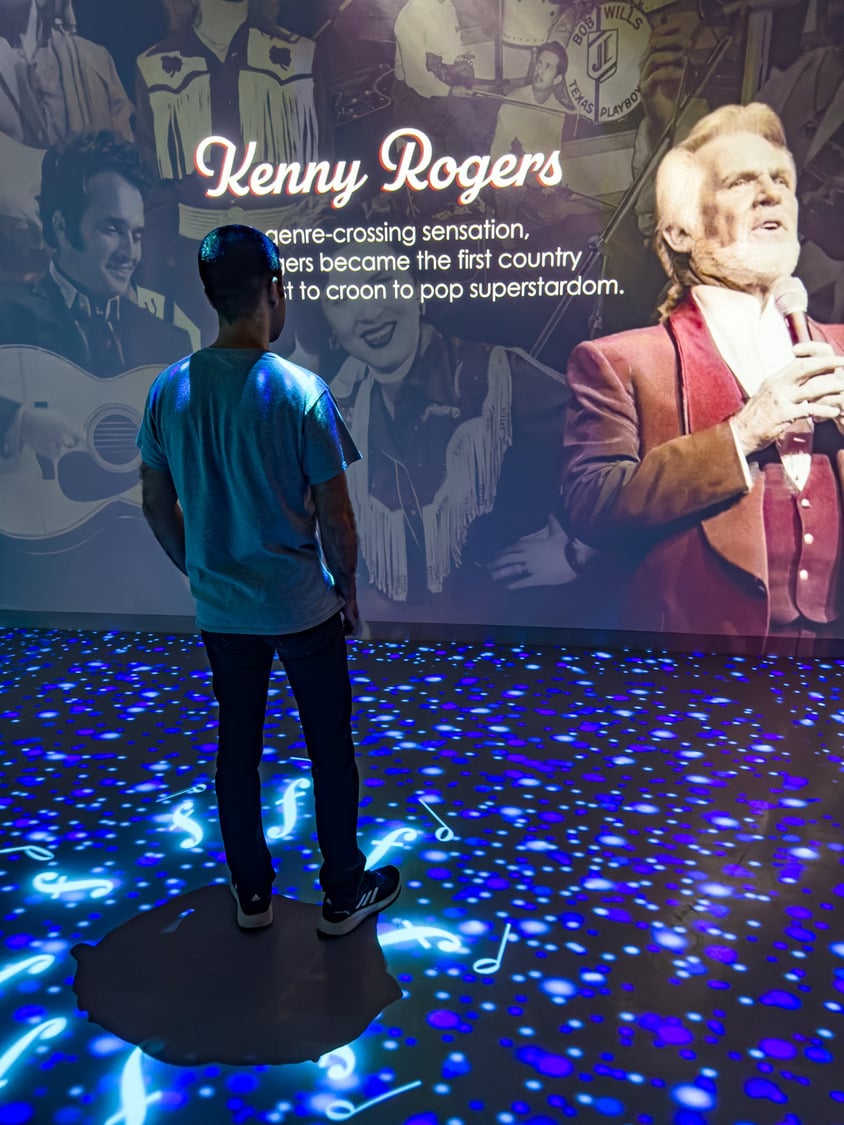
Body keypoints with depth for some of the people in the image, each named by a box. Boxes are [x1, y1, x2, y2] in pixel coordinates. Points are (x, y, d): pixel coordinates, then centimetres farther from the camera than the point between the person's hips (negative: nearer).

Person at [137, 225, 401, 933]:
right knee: (330, 749, 13)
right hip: (303, 607, -4)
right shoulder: (301, 392, -18)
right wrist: (347, 587, 2)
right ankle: (343, 896, 29)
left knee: (237, 745, 18)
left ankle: (252, 896, 34)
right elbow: (335, 517, -15)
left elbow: (158, 507, 4)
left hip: (219, 608, 5)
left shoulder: (168, 390, -4)